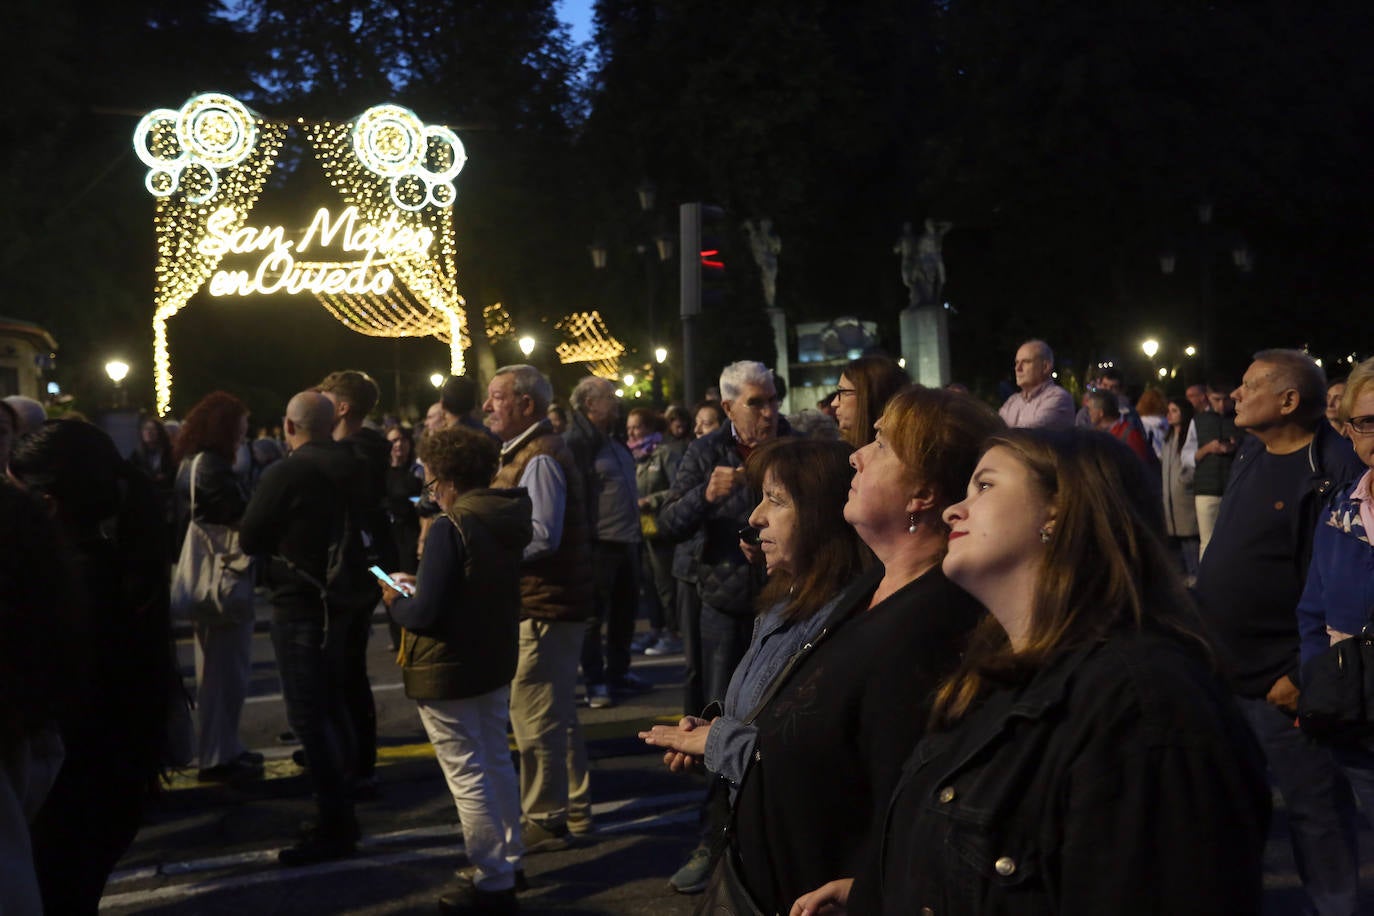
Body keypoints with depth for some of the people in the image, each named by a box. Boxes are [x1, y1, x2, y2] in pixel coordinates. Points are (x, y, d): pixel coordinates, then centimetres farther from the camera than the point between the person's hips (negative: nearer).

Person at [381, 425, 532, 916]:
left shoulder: (449, 528, -22)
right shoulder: (509, 520, 1)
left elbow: (425, 614, -23)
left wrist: (395, 601, -3)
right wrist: (419, 586, 11)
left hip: (447, 672, -8)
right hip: (495, 663, 8)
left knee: (467, 777, 1)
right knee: (496, 763, 20)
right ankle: (507, 862, 31)